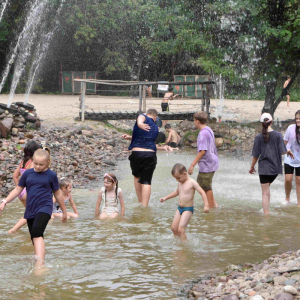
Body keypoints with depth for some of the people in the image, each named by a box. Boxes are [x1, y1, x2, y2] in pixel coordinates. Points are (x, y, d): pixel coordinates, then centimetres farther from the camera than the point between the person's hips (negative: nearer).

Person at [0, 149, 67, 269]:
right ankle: (40, 260, 21)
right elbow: (18, 189, 16)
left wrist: (64, 212, 19)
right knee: (35, 238, 9)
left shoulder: (51, 175, 2)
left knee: (37, 233, -25)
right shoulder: (28, 173, 9)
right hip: (30, 210, 5)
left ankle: (40, 264, -36)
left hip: (44, 208, -5)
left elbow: (58, 194, 11)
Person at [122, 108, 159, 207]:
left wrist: (139, 124, -43)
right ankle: (144, 206, -7)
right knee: (146, 181, 3)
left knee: (137, 176, 21)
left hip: (136, 153, -2)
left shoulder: (143, 117, 6)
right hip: (150, 154, 2)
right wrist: (130, 137, 30)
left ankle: (140, 202, 25)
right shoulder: (156, 128, 18)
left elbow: (141, 118, -22)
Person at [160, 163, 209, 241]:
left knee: (180, 229, -16)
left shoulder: (192, 183, -14)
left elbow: (202, 192, -15)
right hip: (179, 208, 8)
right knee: (173, 228, 8)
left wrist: (206, 205, -24)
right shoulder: (180, 183, 9)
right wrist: (166, 198, 27)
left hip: (188, 209, -8)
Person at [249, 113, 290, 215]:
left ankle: (266, 215, 3)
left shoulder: (259, 137, -6)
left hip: (264, 168, -2)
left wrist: (252, 167, 11)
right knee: (267, 188, 23)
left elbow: (255, 155, -3)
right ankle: (266, 209, 23)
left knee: (265, 193, 3)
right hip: (275, 167, 2)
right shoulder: (277, 135, -5)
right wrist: (289, 151, 15)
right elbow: (282, 152, -7)